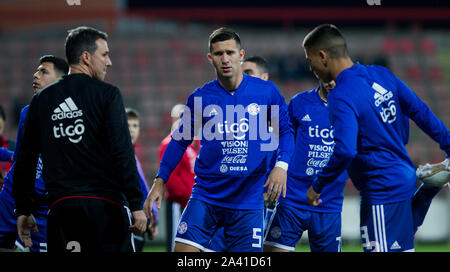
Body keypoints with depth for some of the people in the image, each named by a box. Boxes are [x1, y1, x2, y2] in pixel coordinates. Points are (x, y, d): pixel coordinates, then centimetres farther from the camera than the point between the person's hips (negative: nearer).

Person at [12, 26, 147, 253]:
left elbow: (25, 160, 14)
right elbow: (123, 152, -9)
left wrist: (23, 210, 21)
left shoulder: (41, 100, 12)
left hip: (61, 207, 3)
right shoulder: (107, 94, 0)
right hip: (106, 205, -3)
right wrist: (136, 204, -8)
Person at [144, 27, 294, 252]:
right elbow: (180, 140, 11)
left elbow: (284, 131, 8)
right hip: (205, 197, 0)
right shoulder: (199, 98, 2)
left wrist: (281, 165, -10)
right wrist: (160, 181, 5)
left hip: (248, 202, 0)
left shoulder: (266, 92, 0)